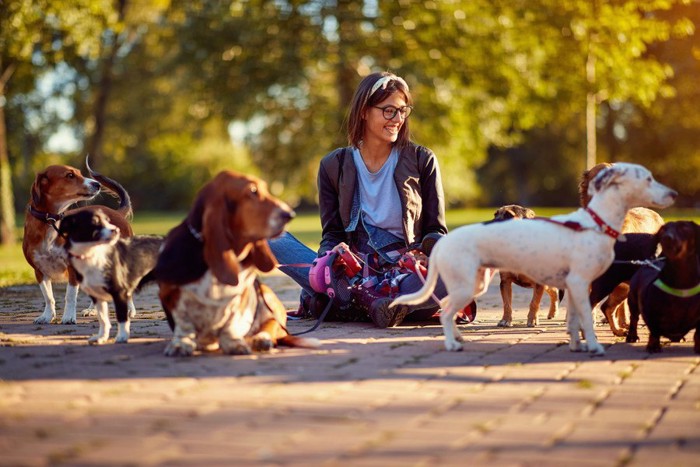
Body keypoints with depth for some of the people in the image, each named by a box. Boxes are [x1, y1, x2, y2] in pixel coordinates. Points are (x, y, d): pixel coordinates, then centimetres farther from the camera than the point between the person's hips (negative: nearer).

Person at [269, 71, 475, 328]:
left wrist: (432, 245, -17)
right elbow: (332, 234, 9)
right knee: (270, 238, -18)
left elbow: (436, 230, 8)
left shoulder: (422, 160, 8)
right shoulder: (333, 166, 11)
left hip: (406, 273, -1)